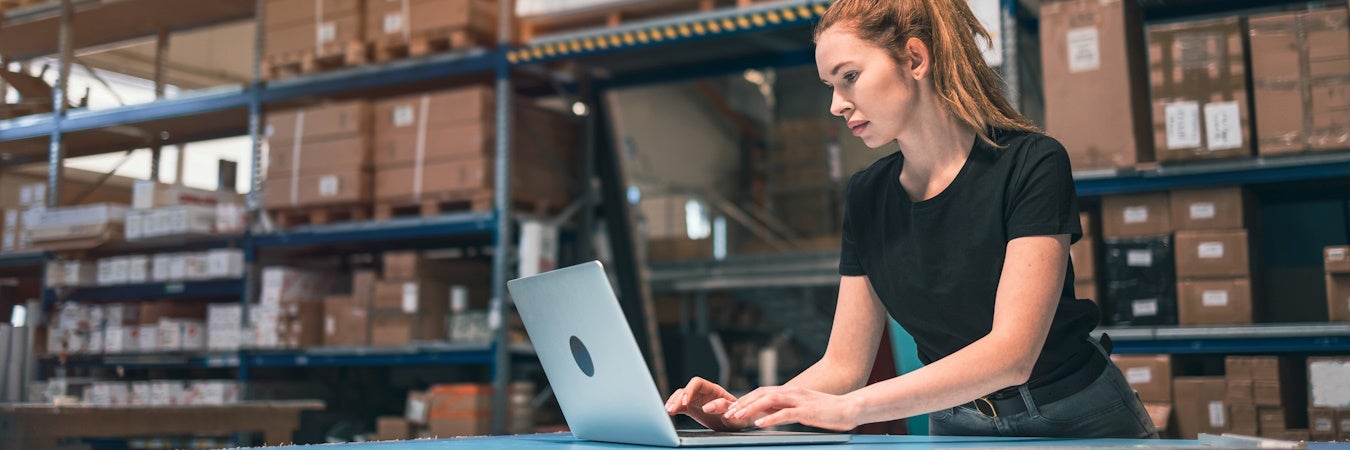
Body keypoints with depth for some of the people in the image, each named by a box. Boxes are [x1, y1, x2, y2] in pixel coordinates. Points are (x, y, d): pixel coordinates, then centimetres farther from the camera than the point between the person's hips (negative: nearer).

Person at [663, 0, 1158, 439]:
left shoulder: (1030, 164, -14)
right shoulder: (867, 195, 2)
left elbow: (1012, 352, -23)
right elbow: (844, 364, 3)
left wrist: (849, 408, -32)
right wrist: (749, 411, -15)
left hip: (1077, 423, -3)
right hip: (956, 425, 3)